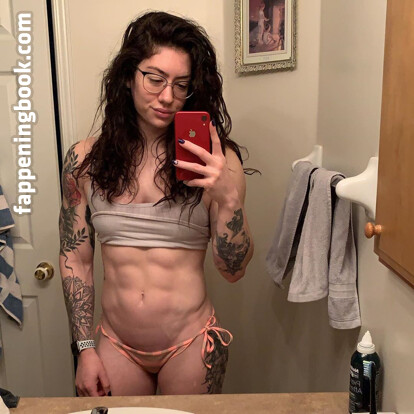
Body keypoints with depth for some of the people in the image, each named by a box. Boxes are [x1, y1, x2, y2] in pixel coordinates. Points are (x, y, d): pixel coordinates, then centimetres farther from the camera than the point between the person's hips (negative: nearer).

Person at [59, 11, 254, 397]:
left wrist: (228, 198, -26)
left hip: (191, 344, -1)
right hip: (115, 345, 2)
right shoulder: (85, 159, -4)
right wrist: (85, 349, 1)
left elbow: (233, 270, -10)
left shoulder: (214, 160, -9)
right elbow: (75, 261, 2)